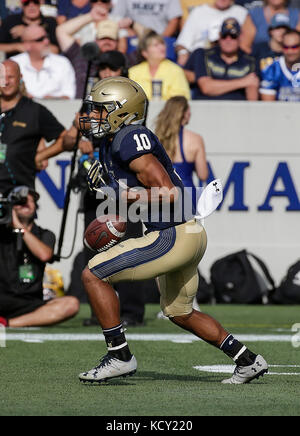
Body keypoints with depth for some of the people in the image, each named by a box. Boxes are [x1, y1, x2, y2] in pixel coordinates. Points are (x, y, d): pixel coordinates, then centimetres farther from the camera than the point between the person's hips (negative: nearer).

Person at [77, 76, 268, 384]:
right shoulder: (111, 144, 13)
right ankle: (248, 361, 29)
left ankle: (120, 356, -5)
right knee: (180, 313, 26)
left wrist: (121, 195, -19)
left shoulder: (130, 140, -17)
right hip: (186, 236, 11)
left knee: (93, 275, -7)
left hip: (173, 237, -11)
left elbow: (167, 193, -24)